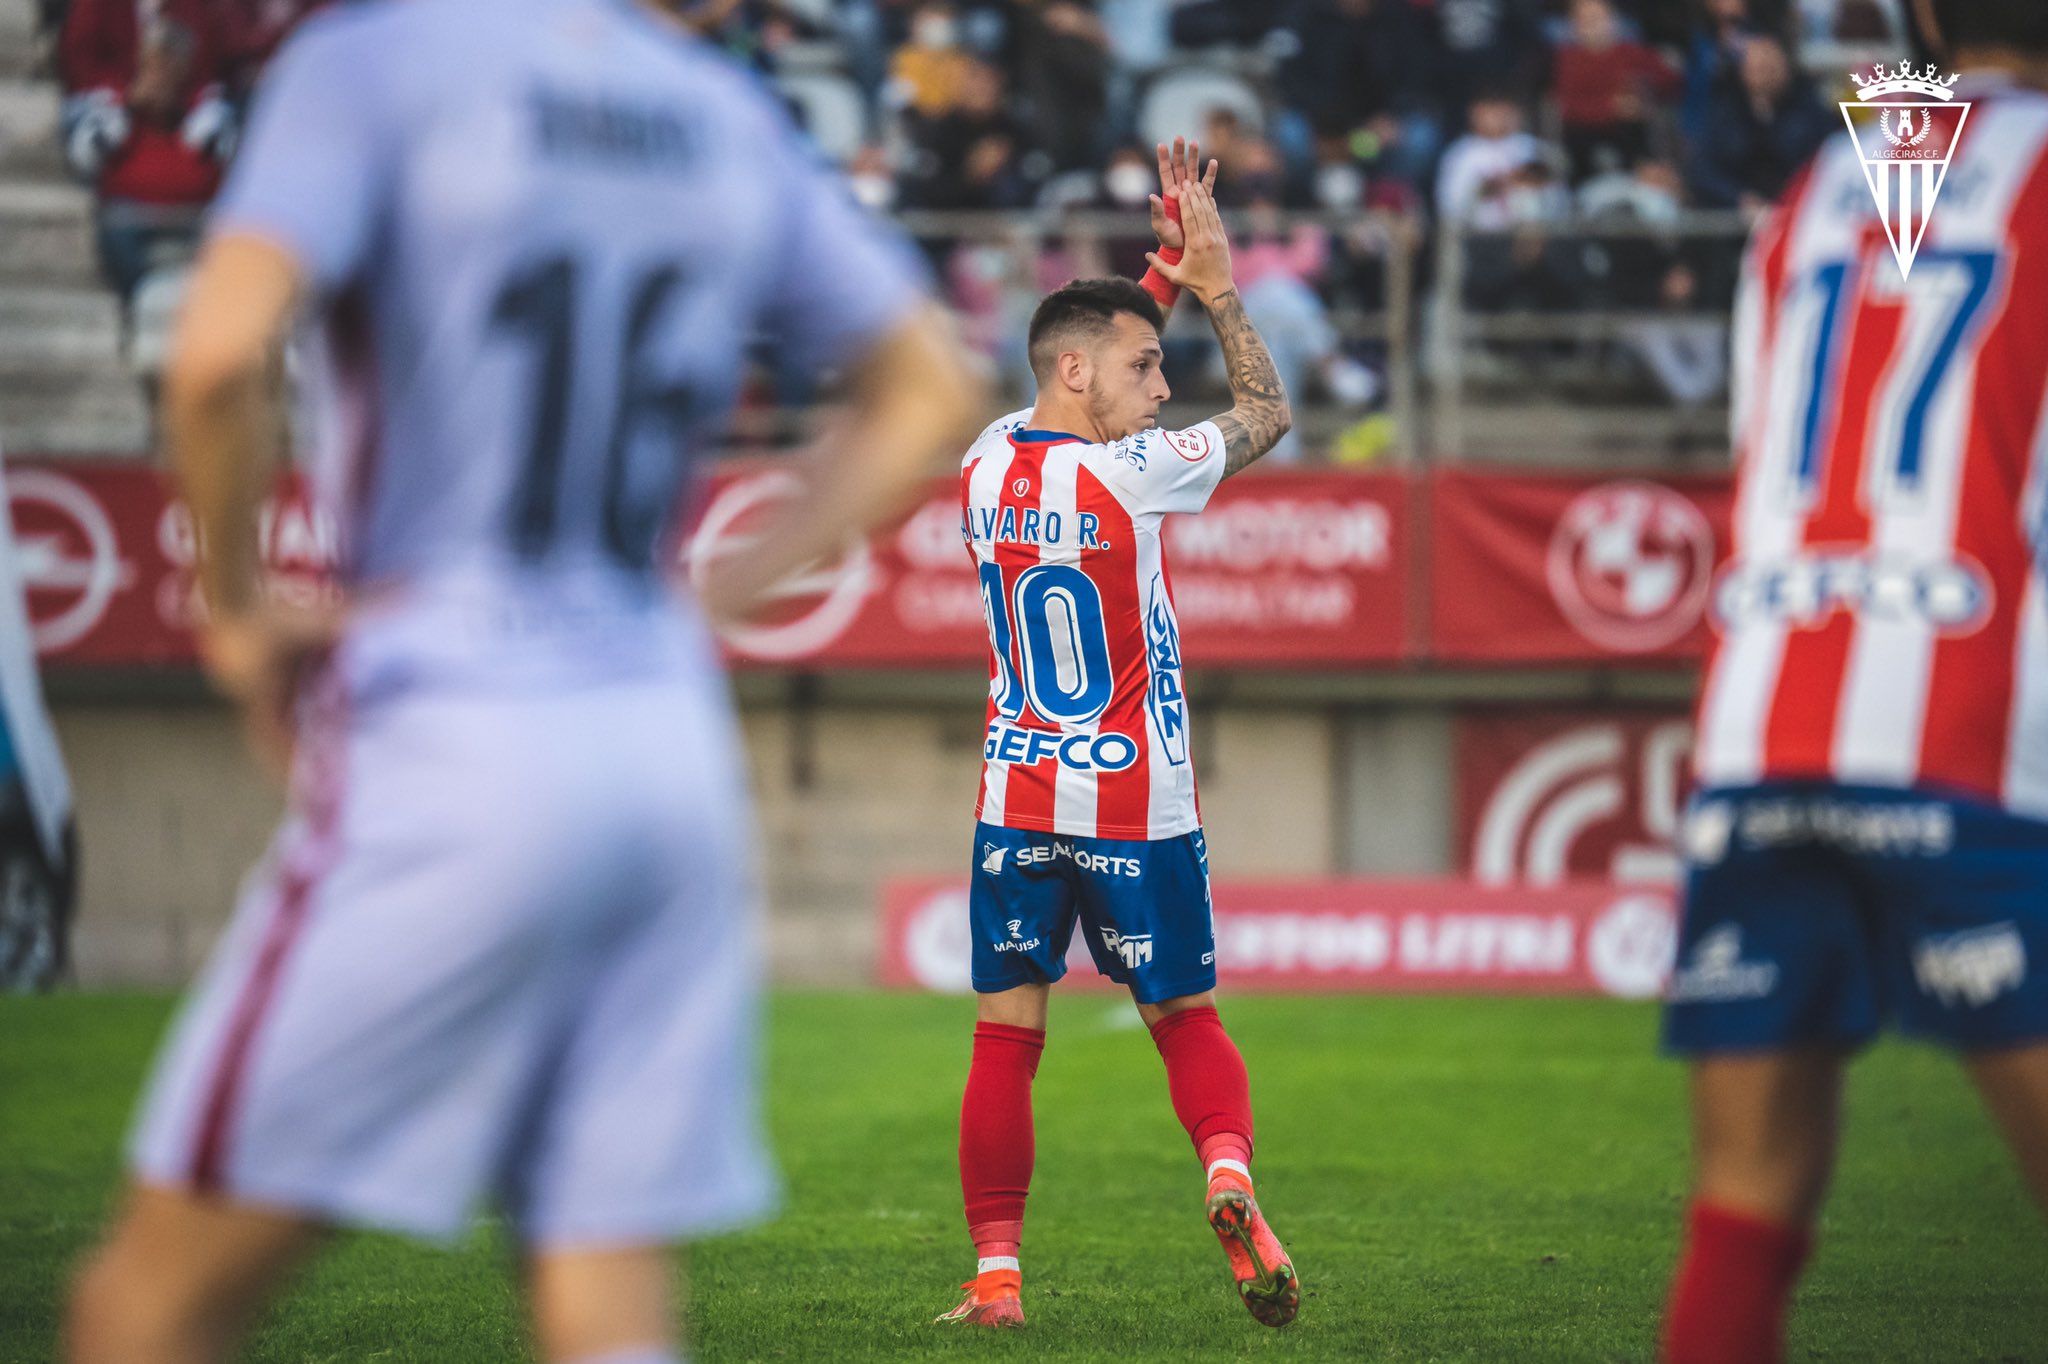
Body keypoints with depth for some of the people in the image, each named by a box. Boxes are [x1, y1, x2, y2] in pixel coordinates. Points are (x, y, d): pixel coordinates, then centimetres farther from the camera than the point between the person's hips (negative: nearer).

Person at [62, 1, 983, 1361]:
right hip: (678, 761, 6)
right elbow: (930, 394, 19)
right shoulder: (731, 115, 12)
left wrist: (236, 613, -5)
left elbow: (219, 356, -20)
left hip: (452, 752, -6)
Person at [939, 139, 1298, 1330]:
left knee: (1007, 1034, 4)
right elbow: (1269, 412, 0)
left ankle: (995, 1269, 2)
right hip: (1136, 808, -3)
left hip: (1015, 804, 3)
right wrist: (1216, 286, 4)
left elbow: (1070, 415, 22)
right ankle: (1230, 1176, -15)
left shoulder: (985, 466, 2)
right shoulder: (1132, 475, -14)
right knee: (1185, 1016, 10)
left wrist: (1158, 281, 21)